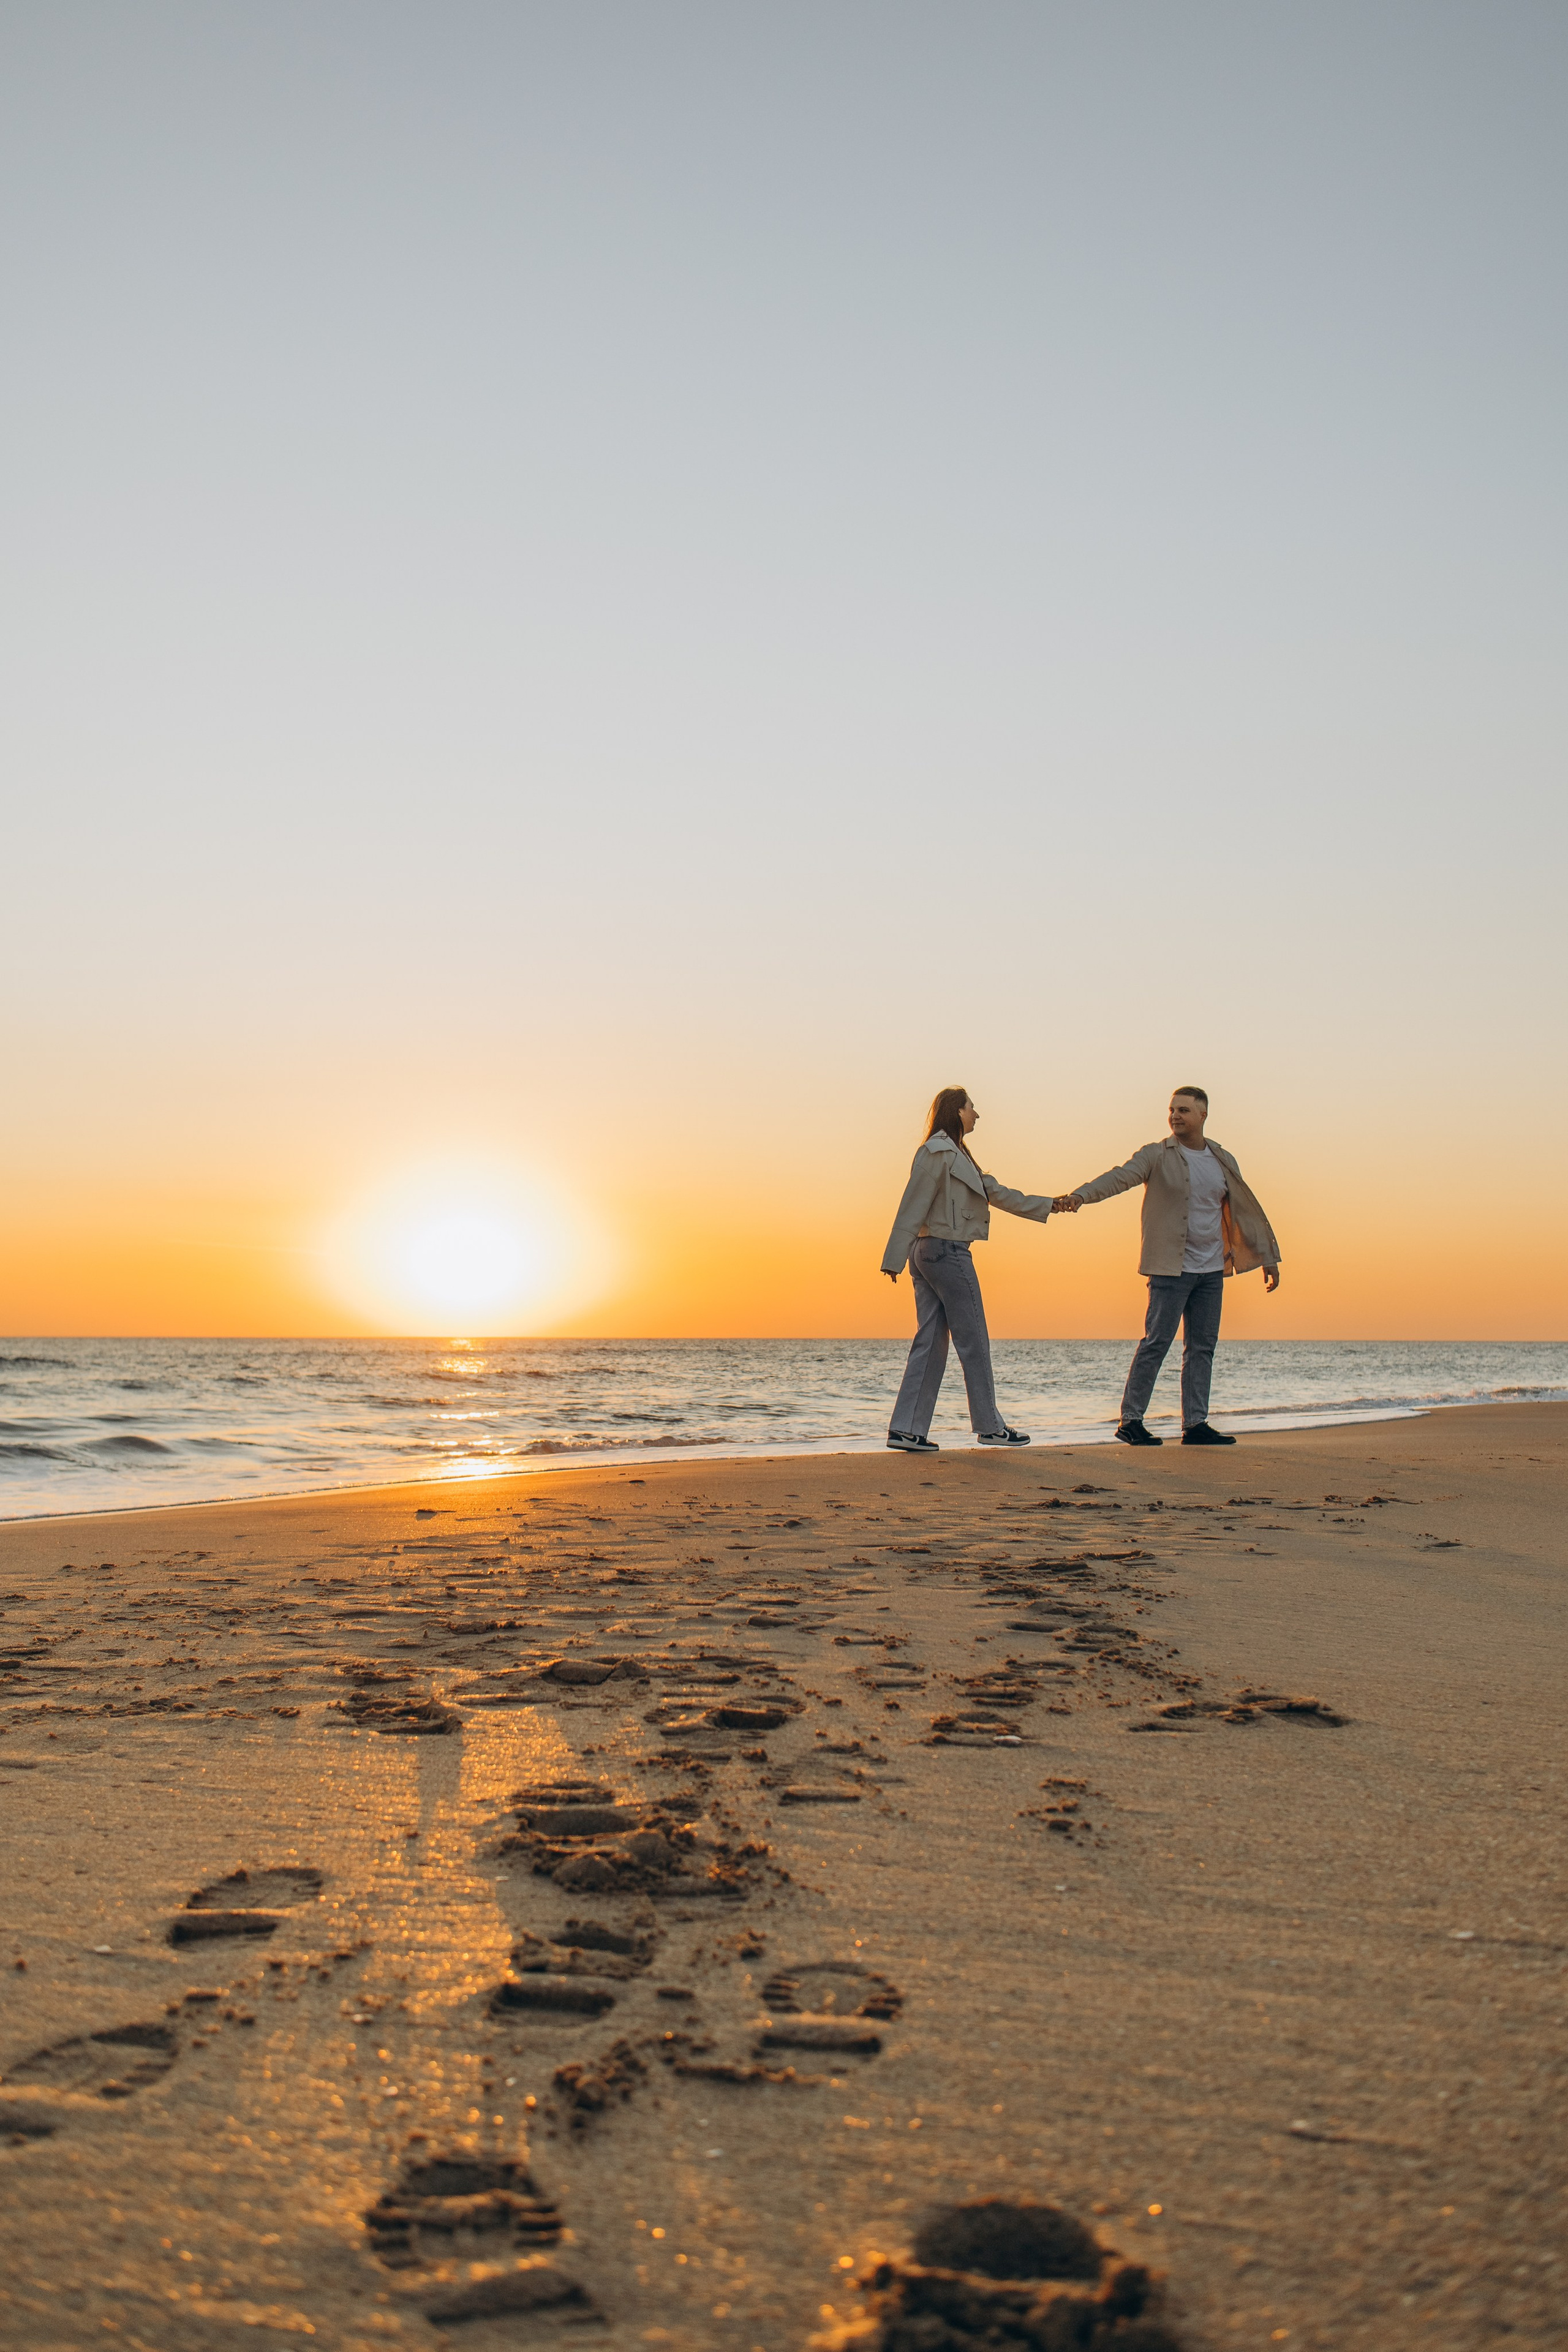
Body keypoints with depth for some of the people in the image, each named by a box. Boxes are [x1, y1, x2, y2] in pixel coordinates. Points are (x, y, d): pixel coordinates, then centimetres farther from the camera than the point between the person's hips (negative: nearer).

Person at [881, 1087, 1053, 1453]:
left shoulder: (956, 1154, 19)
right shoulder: (939, 1152, -11)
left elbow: (996, 1193, 22)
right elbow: (913, 1206, -16)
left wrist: (1050, 1206, 24)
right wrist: (894, 1258, -18)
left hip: (928, 1253, 10)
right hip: (948, 1252, -10)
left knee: (930, 1343, 7)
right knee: (974, 1343, 0)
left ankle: (906, 1430, 5)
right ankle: (990, 1426, 10)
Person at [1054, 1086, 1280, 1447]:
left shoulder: (1223, 1161, 12)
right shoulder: (1156, 1156, -3)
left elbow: (1246, 1209, 19)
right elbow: (1120, 1177, -19)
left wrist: (1268, 1257, 20)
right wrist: (1079, 1195, -37)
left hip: (1212, 1269, 5)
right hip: (1171, 1268, -5)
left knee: (1202, 1348, 7)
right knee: (1156, 1343, -8)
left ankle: (1195, 1424, 12)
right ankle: (1130, 1420, -2)